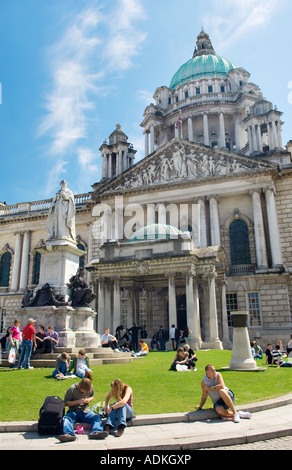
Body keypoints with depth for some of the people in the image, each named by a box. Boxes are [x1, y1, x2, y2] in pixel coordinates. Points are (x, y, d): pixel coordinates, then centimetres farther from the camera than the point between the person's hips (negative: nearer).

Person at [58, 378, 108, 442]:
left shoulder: (91, 387, 3)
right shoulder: (72, 389, -8)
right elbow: (66, 403, -6)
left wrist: (89, 399, -4)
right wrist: (78, 401, -18)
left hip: (85, 411, 2)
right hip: (73, 411, -2)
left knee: (97, 417, -28)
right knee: (66, 419, -35)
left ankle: (96, 432, -52)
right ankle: (69, 434, -59)